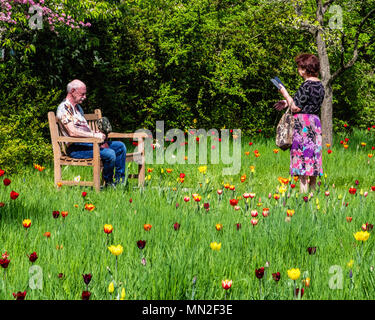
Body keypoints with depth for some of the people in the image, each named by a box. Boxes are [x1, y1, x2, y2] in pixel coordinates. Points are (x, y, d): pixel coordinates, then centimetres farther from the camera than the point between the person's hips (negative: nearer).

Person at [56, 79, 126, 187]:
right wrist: (94, 135, -22)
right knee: (109, 153, -27)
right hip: (76, 147, -10)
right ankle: (108, 183, -6)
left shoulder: (78, 107, 22)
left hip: (89, 143, 10)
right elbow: (73, 132, -22)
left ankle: (120, 180, 7)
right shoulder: (64, 108, -11)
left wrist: (99, 135, 1)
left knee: (120, 146, 4)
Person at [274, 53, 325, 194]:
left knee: (303, 161, -7)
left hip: (304, 123, -9)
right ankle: (312, 192, 19)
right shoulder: (319, 85, 11)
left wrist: (284, 93, -5)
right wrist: (288, 102, 19)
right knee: (312, 161, 13)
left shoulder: (307, 85, -15)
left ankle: (304, 193, -8)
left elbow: (296, 107, -16)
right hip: (315, 122, 9)